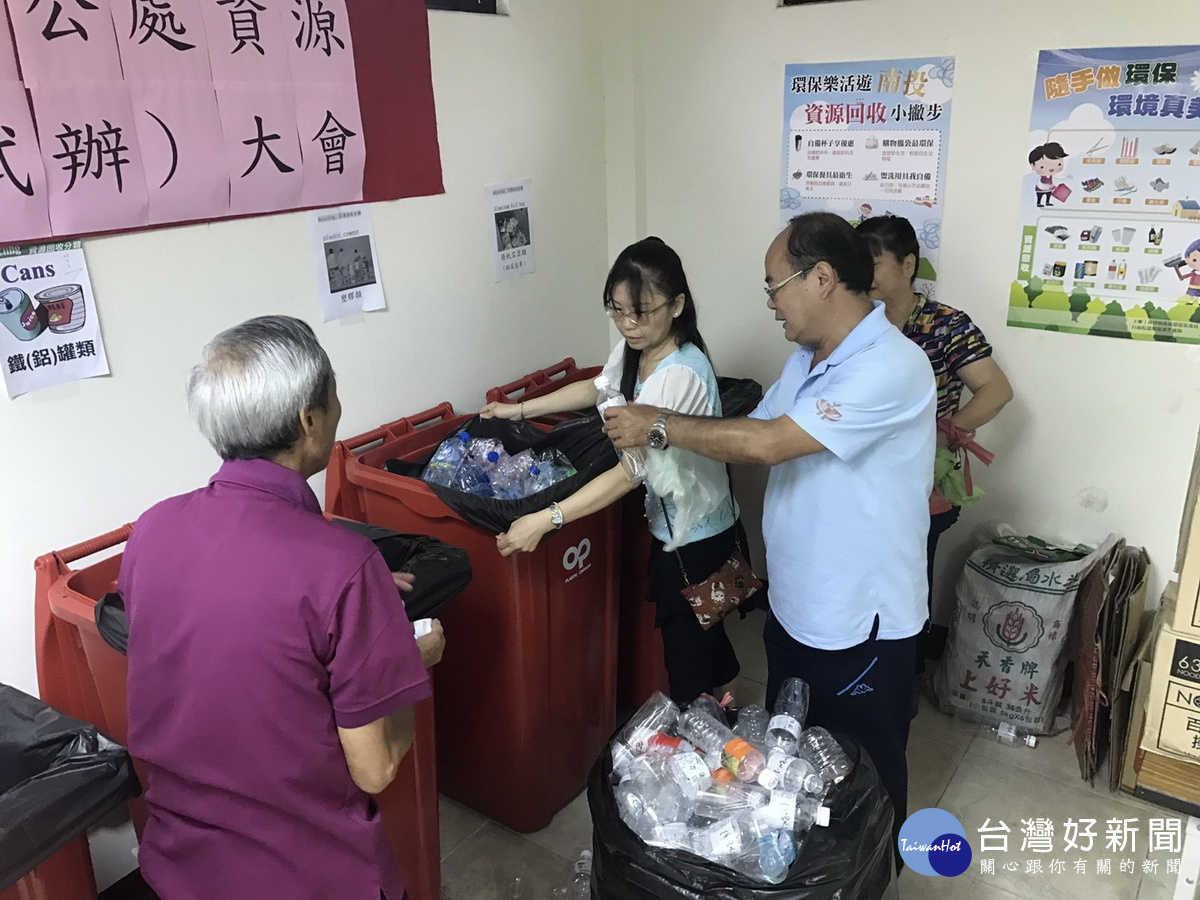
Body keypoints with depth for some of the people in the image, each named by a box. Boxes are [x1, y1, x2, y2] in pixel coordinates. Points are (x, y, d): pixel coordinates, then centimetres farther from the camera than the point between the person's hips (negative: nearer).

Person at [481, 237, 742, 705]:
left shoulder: (680, 374, -32)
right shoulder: (633, 348, -4)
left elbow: (630, 473, -36)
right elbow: (597, 389, 18)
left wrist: (544, 520, -39)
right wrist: (520, 409, 16)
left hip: (695, 534, -9)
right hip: (672, 521, 9)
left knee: (685, 648, 8)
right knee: (700, 629, 27)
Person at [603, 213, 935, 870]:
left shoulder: (890, 367, -27)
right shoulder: (808, 358, 5)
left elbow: (768, 445, -32)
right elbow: (755, 429, 8)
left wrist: (660, 426, -22)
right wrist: (659, 429, -5)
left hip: (860, 623, -9)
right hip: (793, 607, 9)